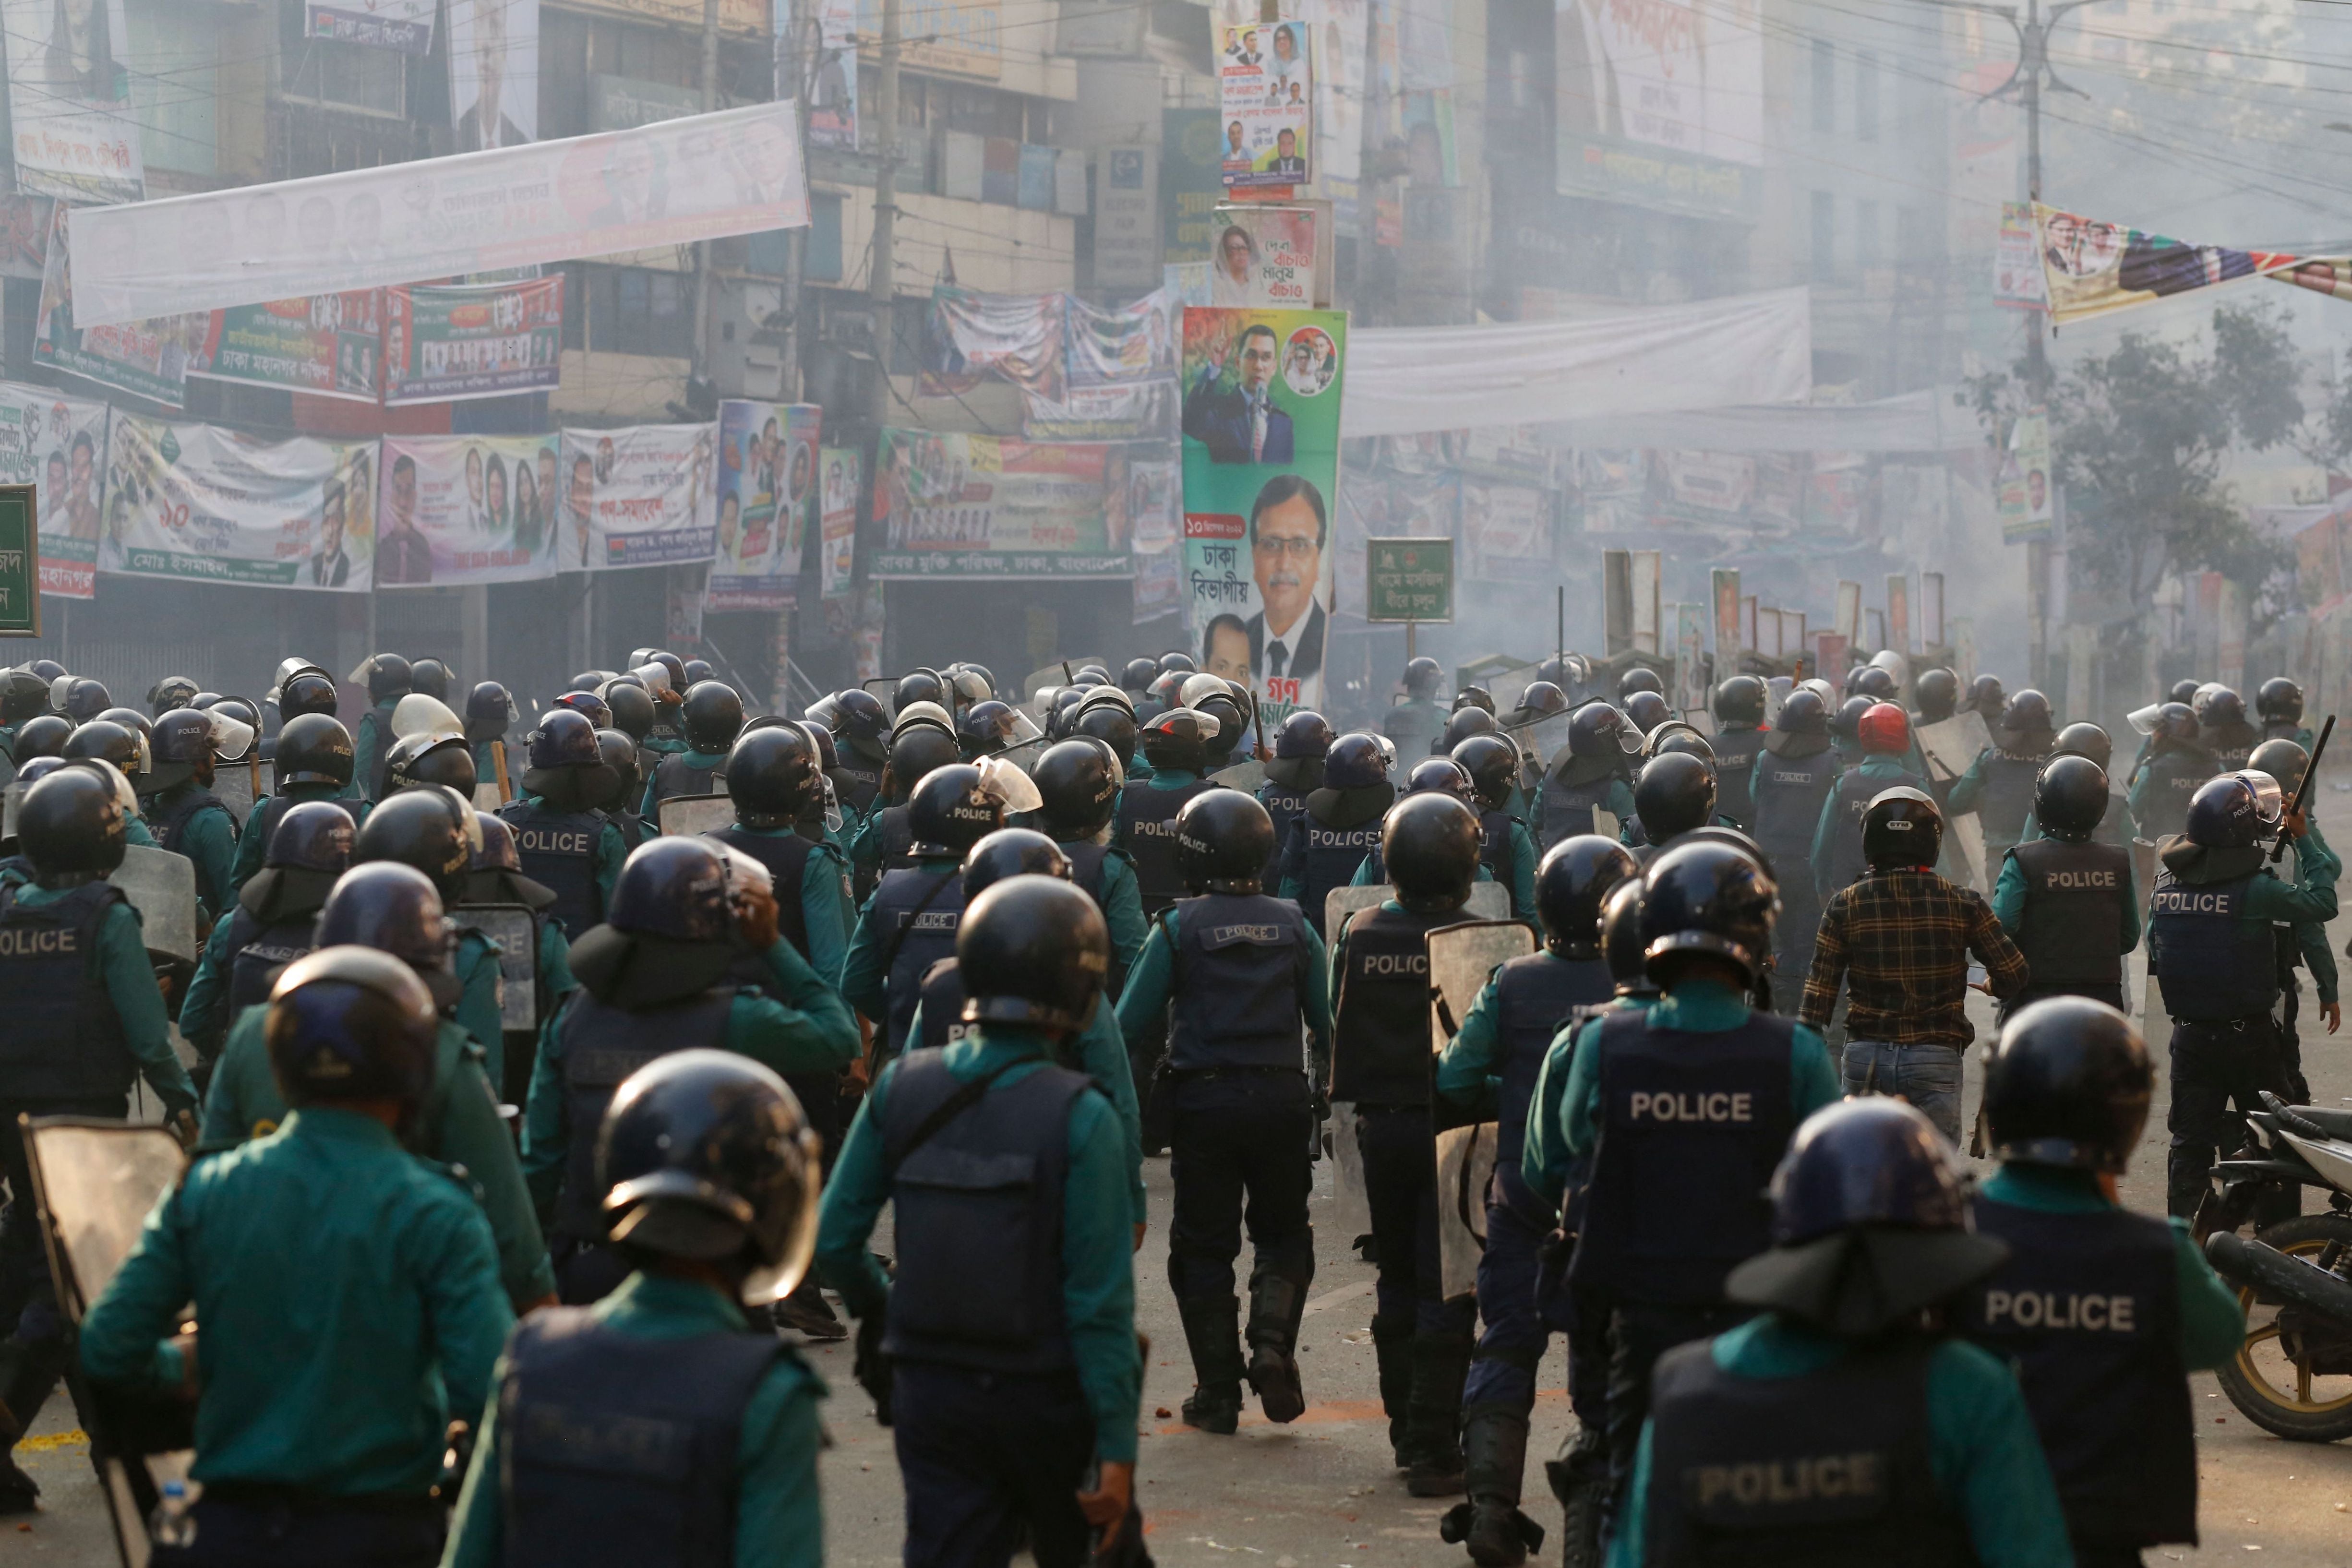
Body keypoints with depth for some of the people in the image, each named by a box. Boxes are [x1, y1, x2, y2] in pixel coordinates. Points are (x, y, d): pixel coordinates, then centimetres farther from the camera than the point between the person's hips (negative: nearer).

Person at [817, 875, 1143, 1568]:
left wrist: (876, 1306, 22)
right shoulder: (1080, 1117, -16)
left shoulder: (901, 1089, -4)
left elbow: (833, 1240, 0)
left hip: (930, 1391, 3)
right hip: (1045, 1395, -3)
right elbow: (1100, 1296, -16)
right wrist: (1117, 1445, -11)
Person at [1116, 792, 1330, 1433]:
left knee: (1204, 1245, 8)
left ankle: (1218, 1391, 8)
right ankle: (1273, 1342, -7)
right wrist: (1320, 1085, 21)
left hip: (1203, 1099, -2)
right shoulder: (1294, 926, 3)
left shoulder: (1178, 927, -4)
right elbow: (1327, 1023, 6)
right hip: (1282, 1098, 2)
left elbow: (1131, 1023, -4)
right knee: (1283, 1234, 16)